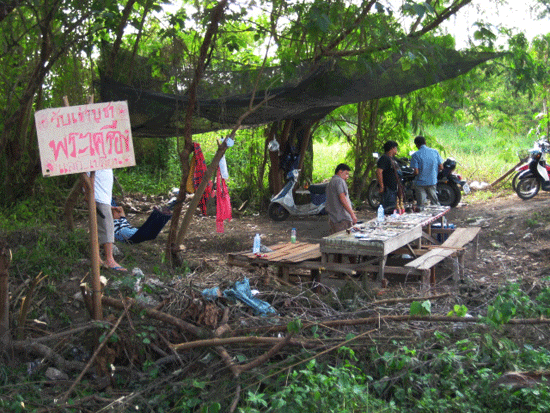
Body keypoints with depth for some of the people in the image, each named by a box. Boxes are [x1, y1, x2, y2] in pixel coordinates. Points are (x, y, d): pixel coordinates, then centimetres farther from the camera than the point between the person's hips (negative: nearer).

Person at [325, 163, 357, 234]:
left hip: (333, 219, 9)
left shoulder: (330, 182, 22)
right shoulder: (339, 181, -7)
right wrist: (352, 214, -17)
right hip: (343, 218, -9)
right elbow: (342, 199, -17)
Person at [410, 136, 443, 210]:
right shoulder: (435, 152, -1)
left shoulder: (415, 155, -12)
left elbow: (416, 172, -17)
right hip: (433, 181, 4)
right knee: (436, 203, 20)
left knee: (421, 206, 6)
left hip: (421, 183, -3)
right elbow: (441, 167, 1)